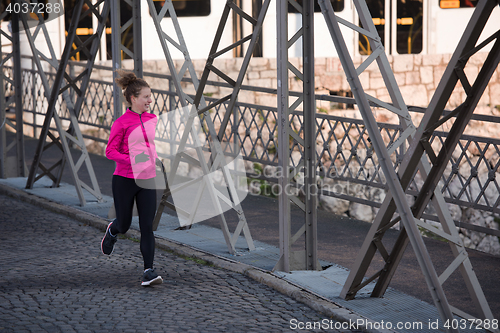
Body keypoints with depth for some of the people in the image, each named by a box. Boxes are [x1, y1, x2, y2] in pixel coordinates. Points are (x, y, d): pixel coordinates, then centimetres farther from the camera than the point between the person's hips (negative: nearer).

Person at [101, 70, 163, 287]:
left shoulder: (152, 119, 8)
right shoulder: (122, 123, -10)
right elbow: (110, 151, -10)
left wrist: (156, 160, 11)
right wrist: (131, 159, -24)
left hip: (147, 180, 4)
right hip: (124, 180, -4)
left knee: (147, 226, -5)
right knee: (124, 225, 9)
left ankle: (148, 272, -6)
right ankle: (112, 231, 46)